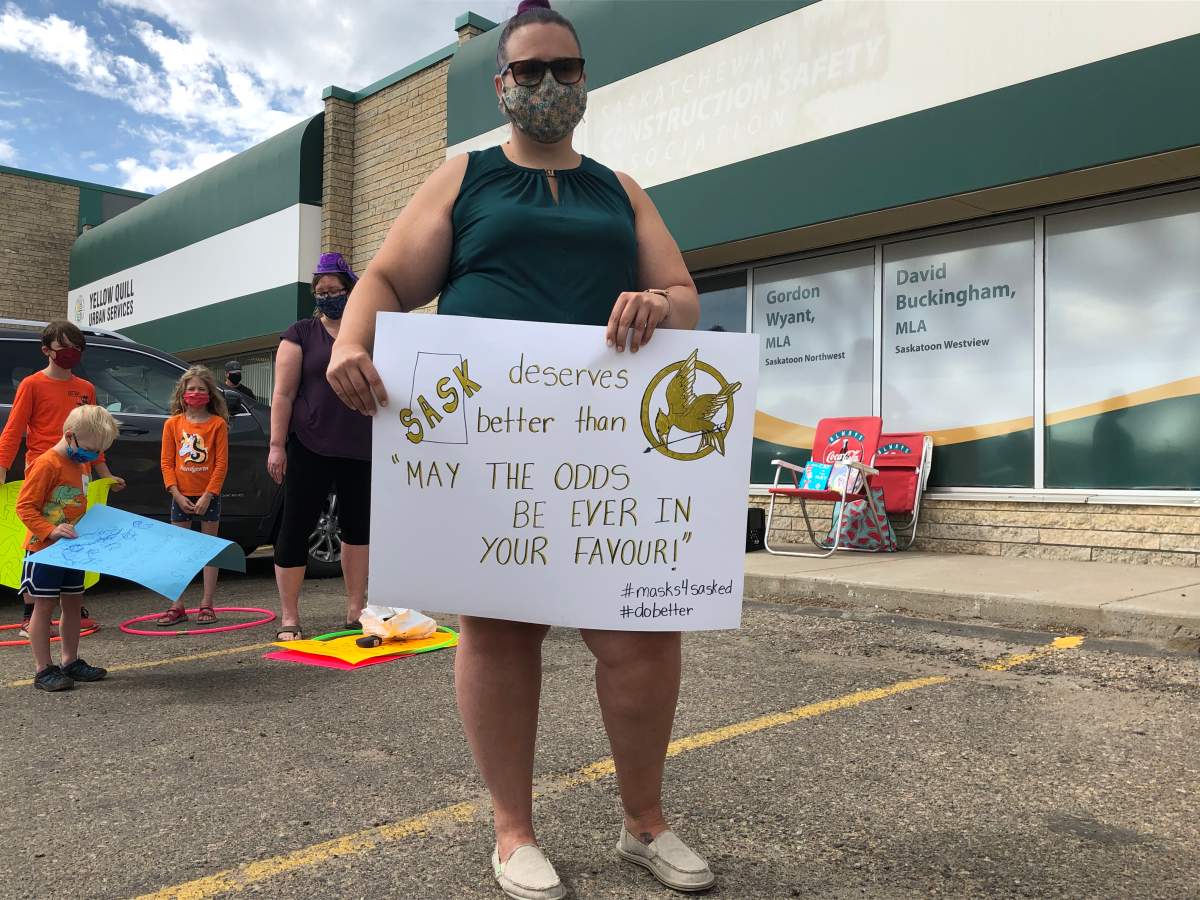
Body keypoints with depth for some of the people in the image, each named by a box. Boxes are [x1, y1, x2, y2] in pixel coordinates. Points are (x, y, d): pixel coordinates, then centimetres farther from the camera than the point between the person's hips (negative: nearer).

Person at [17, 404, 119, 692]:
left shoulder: (83, 463, 10)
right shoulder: (46, 464, -18)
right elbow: (24, 506, -18)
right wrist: (51, 530, -29)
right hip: (44, 549, -8)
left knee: (73, 603, 12)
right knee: (44, 605, -2)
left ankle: (71, 662, 23)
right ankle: (43, 670, 5)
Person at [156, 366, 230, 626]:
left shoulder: (218, 424, -3)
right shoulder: (173, 424, 4)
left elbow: (222, 463, -7)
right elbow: (166, 462, 2)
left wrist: (208, 495, -12)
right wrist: (177, 494, -7)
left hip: (208, 495, -2)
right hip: (181, 496, 2)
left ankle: (207, 605, 10)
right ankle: (177, 607, 12)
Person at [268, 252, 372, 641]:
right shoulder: (301, 334, 3)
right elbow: (283, 393, -3)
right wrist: (276, 445, -11)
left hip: (361, 451, 4)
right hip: (310, 449, -3)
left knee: (358, 526, 7)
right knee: (296, 527, -2)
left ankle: (356, 609, 18)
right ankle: (289, 618, 5)